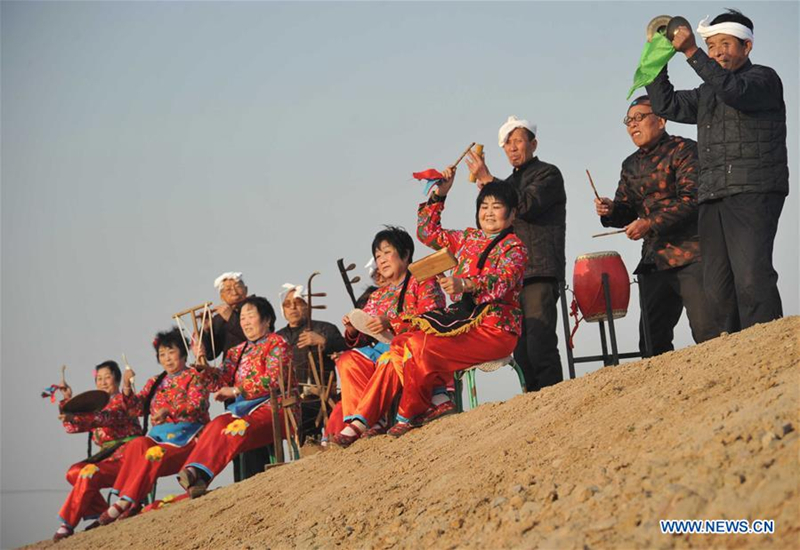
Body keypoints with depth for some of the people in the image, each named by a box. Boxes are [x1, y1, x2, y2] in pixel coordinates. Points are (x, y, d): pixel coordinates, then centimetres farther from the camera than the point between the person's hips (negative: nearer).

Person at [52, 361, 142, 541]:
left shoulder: (122, 400, -4)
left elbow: (108, 417, -25)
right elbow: (72, 427, 18)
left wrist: (75, 417, -37)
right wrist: (67, 401, 5)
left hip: (126, 454, -8)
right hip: (107, 455, 8)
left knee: (90, 472, -28)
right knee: (74, 472, -15)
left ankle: (68, 524, -23)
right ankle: (100, 514, -13)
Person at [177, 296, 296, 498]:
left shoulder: (277, 343, 5)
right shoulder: (239, 351, 23)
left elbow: (273, 380, -9)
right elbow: (223, 380, 11)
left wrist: (235, 391, -11)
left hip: (275, 405, -5)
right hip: (244, 408, 5)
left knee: (238, 429, -33)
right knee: (217, 425, -27)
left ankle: (197, 473, -44)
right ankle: (194, 473, -44)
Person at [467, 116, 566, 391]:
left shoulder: (548, 174, 3)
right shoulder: (509, 182, 25)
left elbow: (526, 205, -15)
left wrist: (487, 180, -11)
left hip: (540, 273, -8)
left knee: (540, 346, -17)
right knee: (521, 350, 4)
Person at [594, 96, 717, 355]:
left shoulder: (684, 151, -3)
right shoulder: (631, 166, 19)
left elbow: (692, 198, -15)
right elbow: (627, 211, 21)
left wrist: (650, 223, -19)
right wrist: (611, 212, -1)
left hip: (691, 255, -7)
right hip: (654, 261, 7)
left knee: (707, 333, -15)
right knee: (652, 340, 5)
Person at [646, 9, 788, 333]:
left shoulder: (764, 79, 5)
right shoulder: (706, 94, 26)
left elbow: (734, 90, -16)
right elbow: (666, 105, 16)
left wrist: (691, 53, -19)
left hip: (753, 194, -7)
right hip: (712, 198, 7)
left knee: (751, 278, -20)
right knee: (716, 288, -2)